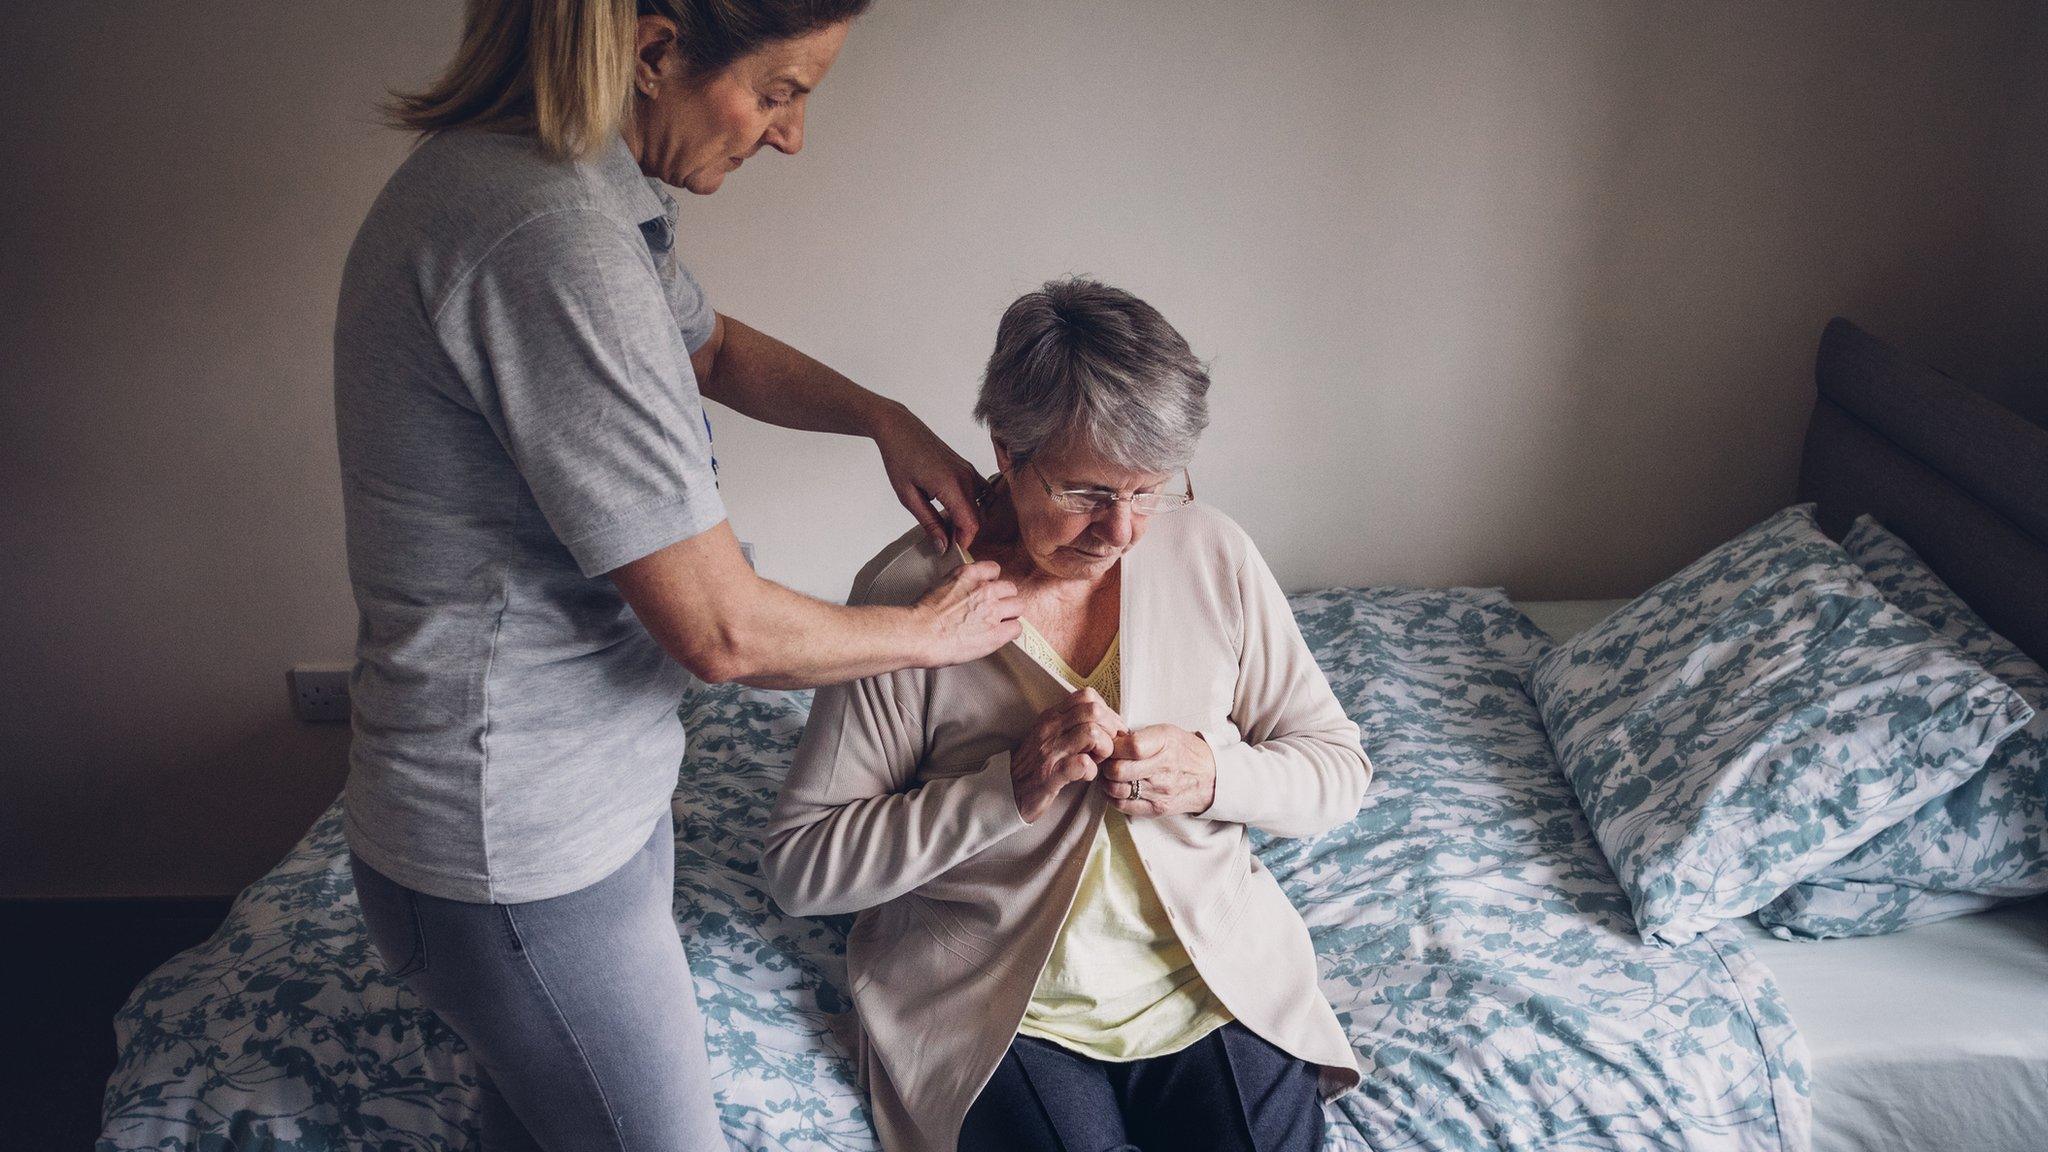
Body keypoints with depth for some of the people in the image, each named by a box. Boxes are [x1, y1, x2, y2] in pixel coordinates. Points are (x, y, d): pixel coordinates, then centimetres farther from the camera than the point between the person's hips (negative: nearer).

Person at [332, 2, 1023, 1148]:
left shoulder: (586, 188, 2)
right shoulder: (549, 237, -29)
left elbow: (712, 346, 22)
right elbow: (722, 630, -25)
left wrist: (883, 416, 6)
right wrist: (929, 631, -8)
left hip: (583, 787, 9)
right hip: (522, 851, -9)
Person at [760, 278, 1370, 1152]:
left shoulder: (1213, 556, -3)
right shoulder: (908, 593, -12)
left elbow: (1339, 767, 5)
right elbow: (798, 865, -11)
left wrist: (1216, 776, -16)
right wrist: (1007, 788, -22)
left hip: (1216, 982, 3)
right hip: (998, 1007, -2)